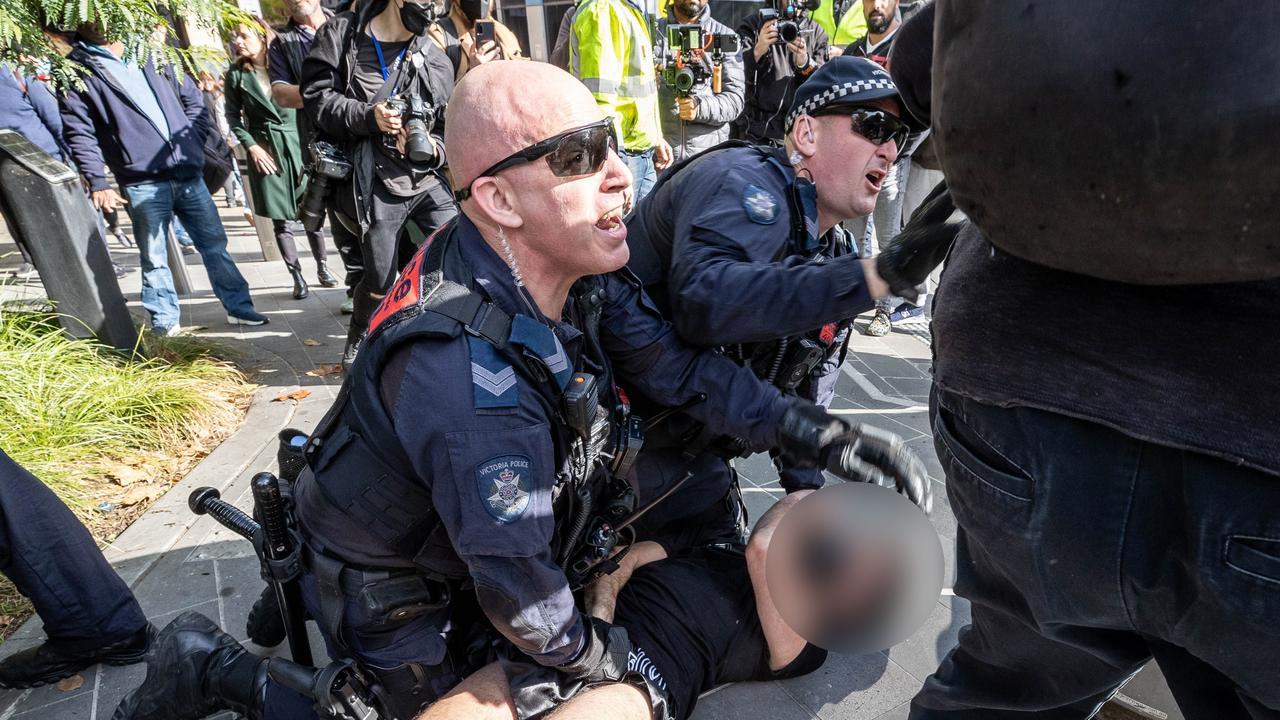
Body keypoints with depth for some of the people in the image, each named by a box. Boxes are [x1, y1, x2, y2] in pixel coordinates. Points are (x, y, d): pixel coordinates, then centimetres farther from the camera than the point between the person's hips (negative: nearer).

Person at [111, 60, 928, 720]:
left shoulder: (568, 267, -17)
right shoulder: (477, 384, -42)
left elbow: (678, 366, -10)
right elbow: (520, 595, -31)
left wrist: (816, 431, -16)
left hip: (449, 533, 7)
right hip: (388, 586, -7)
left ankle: (307, 597, 38)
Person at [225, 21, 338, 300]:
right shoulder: (236, 75, 4)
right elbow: (233, 116, 6)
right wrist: (251, 146, -7)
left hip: (297, 143, 0)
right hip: (265, 150, 0)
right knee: (281, 220, 0)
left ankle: (322, 268, 18)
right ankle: (297, 277, 8)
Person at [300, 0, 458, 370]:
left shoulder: (437, 61, 5)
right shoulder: (342, 34, 2)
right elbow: (316, 95, -3)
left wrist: (431, 148, -14)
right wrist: (368, 116, -18)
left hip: (428, 180, 3)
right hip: (377, 184, -3)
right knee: (381, 278, 3)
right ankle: (358, 339, 32)